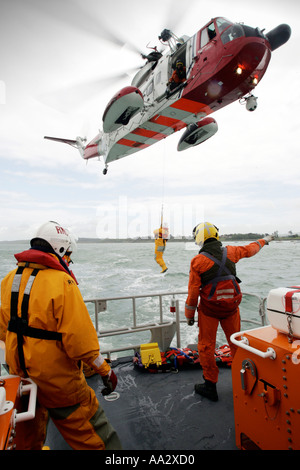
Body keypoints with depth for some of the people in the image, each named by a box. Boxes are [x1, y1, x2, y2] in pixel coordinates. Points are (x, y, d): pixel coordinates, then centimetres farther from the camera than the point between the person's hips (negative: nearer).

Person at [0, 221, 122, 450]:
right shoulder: (62, 282, -25)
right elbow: (79, 336, -26)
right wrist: (105, 370, -14)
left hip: (20, 371, 7)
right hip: (56, 379, -7)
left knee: (29, 432, 31)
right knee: (90, 433, 11)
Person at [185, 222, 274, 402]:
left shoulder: (198, 261, -15)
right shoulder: (230, 252, -4)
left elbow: (193, 291, -12)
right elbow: (249, 250, 16)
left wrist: (189, 315, 1)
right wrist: (264, 240, 37)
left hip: (209, 309, -4)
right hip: (231, 307, 4)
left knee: (206, 346, 10)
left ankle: (210, 385, 20)